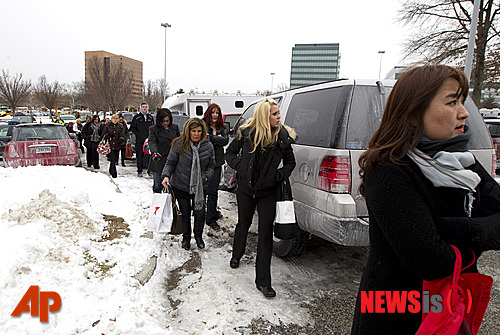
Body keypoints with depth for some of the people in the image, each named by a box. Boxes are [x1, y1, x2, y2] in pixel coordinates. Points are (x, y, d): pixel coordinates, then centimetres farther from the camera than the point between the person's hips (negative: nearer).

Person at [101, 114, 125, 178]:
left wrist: (121, 139, -15)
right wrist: (108, 135, -11)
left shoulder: (120, 126, 10)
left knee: (115, 160, 7)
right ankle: (114, 173, -8)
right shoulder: (107, 126, 6)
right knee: (112, 159, -13)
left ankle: (111, 170, 30)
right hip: (110, 145, -2)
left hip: (117, 146, 2)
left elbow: (122, 134, 6)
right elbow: (103, 134, 10)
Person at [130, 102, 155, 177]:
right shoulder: (136, 117, 4)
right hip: (139, 140, -2)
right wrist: (138, 134, -7)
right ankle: (139, 171, 7)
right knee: (139, 156, -1)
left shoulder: (150, 117, 14)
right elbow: (132, 127, 6)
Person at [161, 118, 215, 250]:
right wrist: (166, 176, -20)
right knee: (185, 214, 11)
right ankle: (186, 238, 36)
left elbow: (211, 166, 7)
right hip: (181, 186, -1)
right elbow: (170, 163, -2)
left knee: (200, 214, 1)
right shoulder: (179, 145, -9)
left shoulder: (208, 146, -2)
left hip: (200, 187, 1)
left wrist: (205, 177, -10)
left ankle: (198, 236, 31)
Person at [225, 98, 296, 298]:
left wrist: (279, 175, -10)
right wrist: (239, 166, -10)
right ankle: (236, 256, 49)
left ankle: (263, 281, 6)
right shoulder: (247, 133, -9)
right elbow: (230, 152, 7)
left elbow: (290, 163, 7)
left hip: (268, 193, 0)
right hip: (246, 190, 1)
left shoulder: (283, 137, -7)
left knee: (266, 232, -3)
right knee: (243, 224, 19)